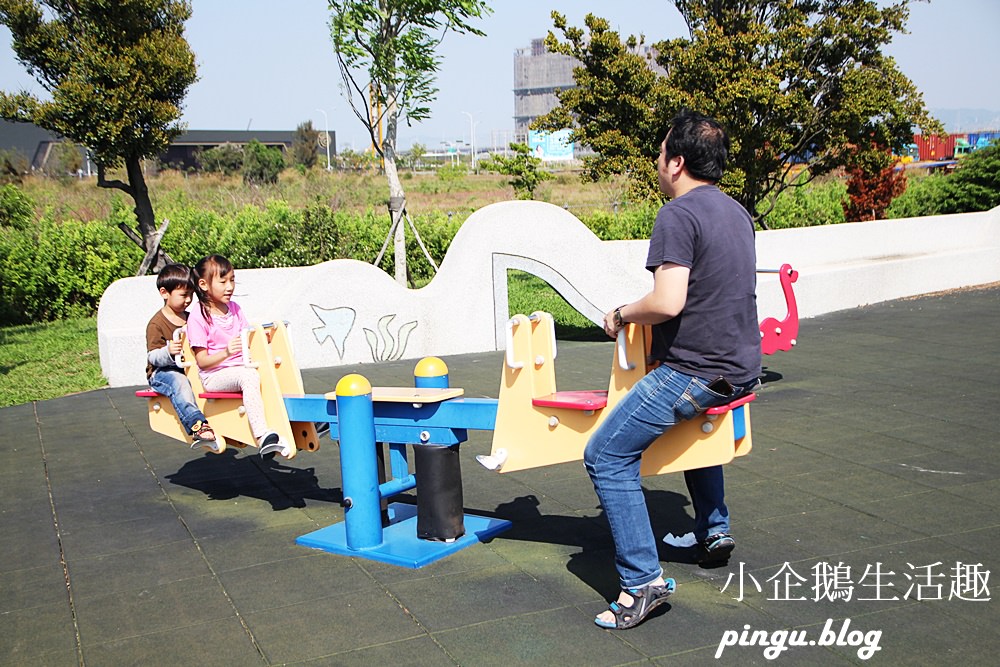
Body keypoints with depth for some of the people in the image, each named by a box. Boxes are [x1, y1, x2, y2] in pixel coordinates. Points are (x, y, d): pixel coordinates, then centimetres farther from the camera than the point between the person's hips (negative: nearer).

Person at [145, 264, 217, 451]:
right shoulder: (156, 323, -6)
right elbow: (153, 356, -13)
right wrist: (169, 352, -33)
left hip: (189, 370, 7)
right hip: (161, 373, -6)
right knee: (179, 381, -40)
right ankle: (197, 427, -57)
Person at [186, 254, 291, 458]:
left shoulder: (234, 308, 13)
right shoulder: (198, 317, -8)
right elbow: (202, 361, -11)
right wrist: (226, 352, -28)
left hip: (240, 369, 7)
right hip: (213, 376, -7)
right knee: (249, 376, -35)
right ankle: (263, 436, -46)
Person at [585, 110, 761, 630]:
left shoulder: (678, 216, -16)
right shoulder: (736, 212, 13)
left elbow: (668, 302, -27)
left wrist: (622, 314, -8)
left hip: (693, 370, -10)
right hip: (741, 367, 10)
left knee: (606, 456, -7)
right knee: (693, 424, 39)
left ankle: (643, 579, -10)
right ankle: (713, 531, 39)